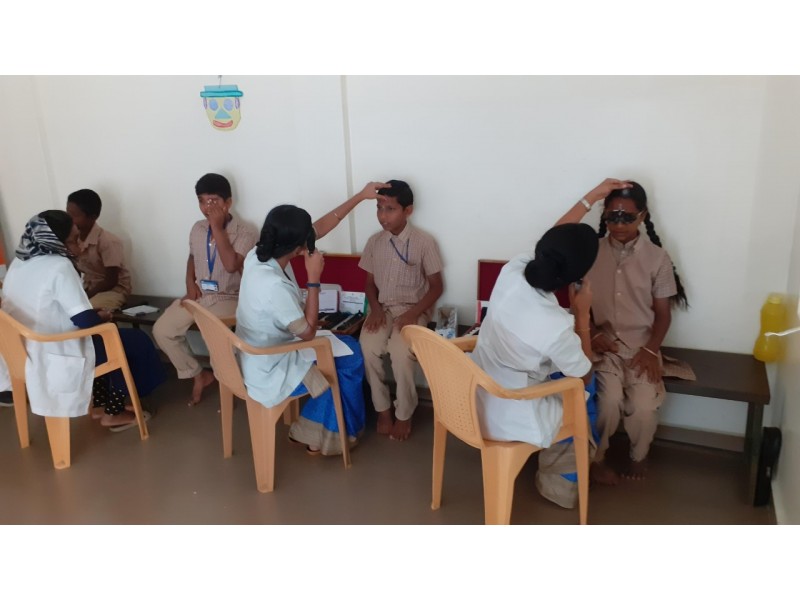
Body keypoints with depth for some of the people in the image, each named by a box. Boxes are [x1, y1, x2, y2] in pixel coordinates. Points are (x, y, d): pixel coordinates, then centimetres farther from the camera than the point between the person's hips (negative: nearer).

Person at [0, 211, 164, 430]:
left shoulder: (18, 264, 4)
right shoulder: (59, 266, -22)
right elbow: (85, 320, -23)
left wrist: (95, 315, 10)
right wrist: (102, 316, -1)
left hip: (28, 353, 9)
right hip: (57, 356, -9)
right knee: (136, 341, 7)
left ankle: (103, 404, 29)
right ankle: (114, 412, 18)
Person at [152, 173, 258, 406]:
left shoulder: (245, 232, -11)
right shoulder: (197, 228, 8)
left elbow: (231, 265, -25)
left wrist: (217, 228, -22)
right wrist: (190, 283, 3)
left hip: (228, 298, -6)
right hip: (198, 294, 6)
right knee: (162, 330, -11)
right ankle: (198, 375, 8)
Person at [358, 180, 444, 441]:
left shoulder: (424, 242, -8)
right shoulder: (374, 242, 3)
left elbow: (436, 286, -5)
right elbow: (370, 282, 12)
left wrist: (413, 313, -18)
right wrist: (375, 308, -8)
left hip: (413, 308, -3)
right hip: (383, 307, 3)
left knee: (400, 350, -30)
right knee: (369, 347, -26)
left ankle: (404, 414, -8)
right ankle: (382, 408, -5)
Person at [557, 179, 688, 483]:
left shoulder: (657, 257, -1)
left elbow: (663, 313, 2)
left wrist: (651, 350, -11)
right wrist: (594, 334, -16)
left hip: (641, 345, 1)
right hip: (602, 343, 0)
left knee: (644, 407, -19)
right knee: (608, 401, -24)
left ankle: (638, 454, 15)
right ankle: (596, 457, 5)